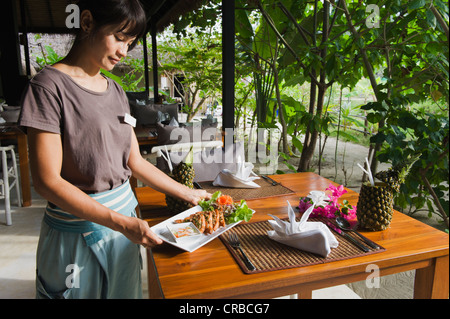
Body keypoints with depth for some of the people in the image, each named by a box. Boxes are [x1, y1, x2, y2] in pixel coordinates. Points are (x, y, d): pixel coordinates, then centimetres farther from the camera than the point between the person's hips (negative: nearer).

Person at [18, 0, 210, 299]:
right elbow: (47, 180, -19)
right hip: (78, 229, -6)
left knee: (124, 292, 20)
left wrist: (188, 194, 7)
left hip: (124, 220, 6)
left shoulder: (116, 91, 6)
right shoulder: (51, 85, -14)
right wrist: (123, 223, -24)